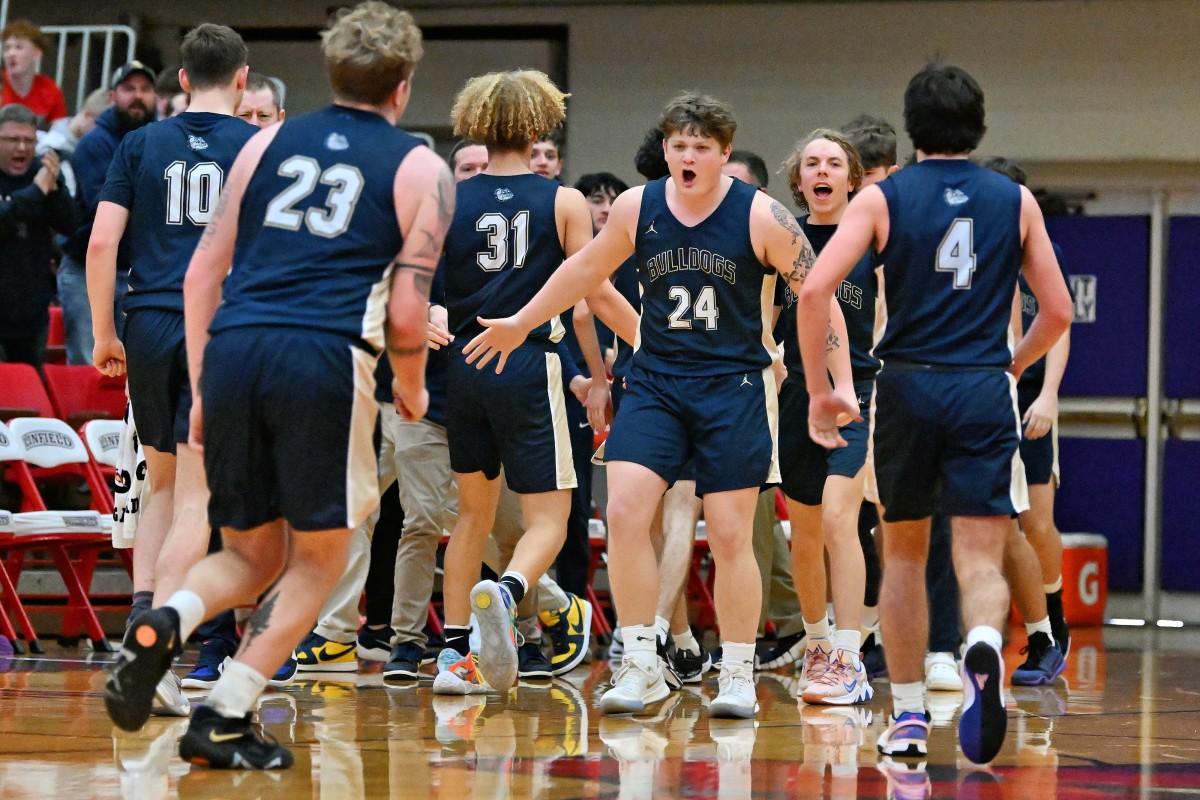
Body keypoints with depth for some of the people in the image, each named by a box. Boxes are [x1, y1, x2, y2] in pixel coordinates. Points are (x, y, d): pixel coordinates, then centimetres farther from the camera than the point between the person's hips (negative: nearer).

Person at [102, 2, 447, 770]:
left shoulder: (268, 143, 20)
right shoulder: (421, 170, 10)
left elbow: (203, 271, 15)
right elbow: (406, 311, 3)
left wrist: (201, 391, 20)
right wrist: (412, 391, 22)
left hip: (233, 348, 4)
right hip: (325, 359, -4)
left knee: (252, 556, 18)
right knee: (318, 560, 10)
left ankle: (165, 624, -13)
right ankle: (223, 718, -2)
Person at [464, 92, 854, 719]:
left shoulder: (761, 216, -10)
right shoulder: (635, 208, 0)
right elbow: (586, 268, 16)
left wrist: (843, 384, -9)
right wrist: (522, 323, 23)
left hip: (733, 389, -3)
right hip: (655, 381, 3)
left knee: (729, 535, -1)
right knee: (624, 513, -12)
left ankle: (738, 675, 12)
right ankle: (641, 666, -4)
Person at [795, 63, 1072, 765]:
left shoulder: (882, 199, 2)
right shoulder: (1016, 201, 7)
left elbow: (815, 291, -9)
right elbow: (1058, 311, 9)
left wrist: (818, 392, -1)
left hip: (907, 389, 0)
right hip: (985, 392, 0)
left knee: (904, 556, 16)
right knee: (980, 559, -3)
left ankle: (908, 717, 19)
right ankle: (984, 649, -36)